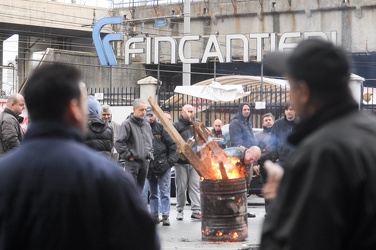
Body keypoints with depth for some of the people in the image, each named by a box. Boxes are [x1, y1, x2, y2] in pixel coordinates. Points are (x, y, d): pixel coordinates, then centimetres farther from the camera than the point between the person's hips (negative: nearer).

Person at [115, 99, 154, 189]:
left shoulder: (147, 125, 15)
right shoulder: (127, 124, -10)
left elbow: (151, 142, 30)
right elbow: (119, 143, -16)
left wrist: (150, 155, 17)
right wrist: (129, 155, -14)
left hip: (145, 162, 7)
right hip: (132, 162, -7)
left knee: (140, 189, 12)